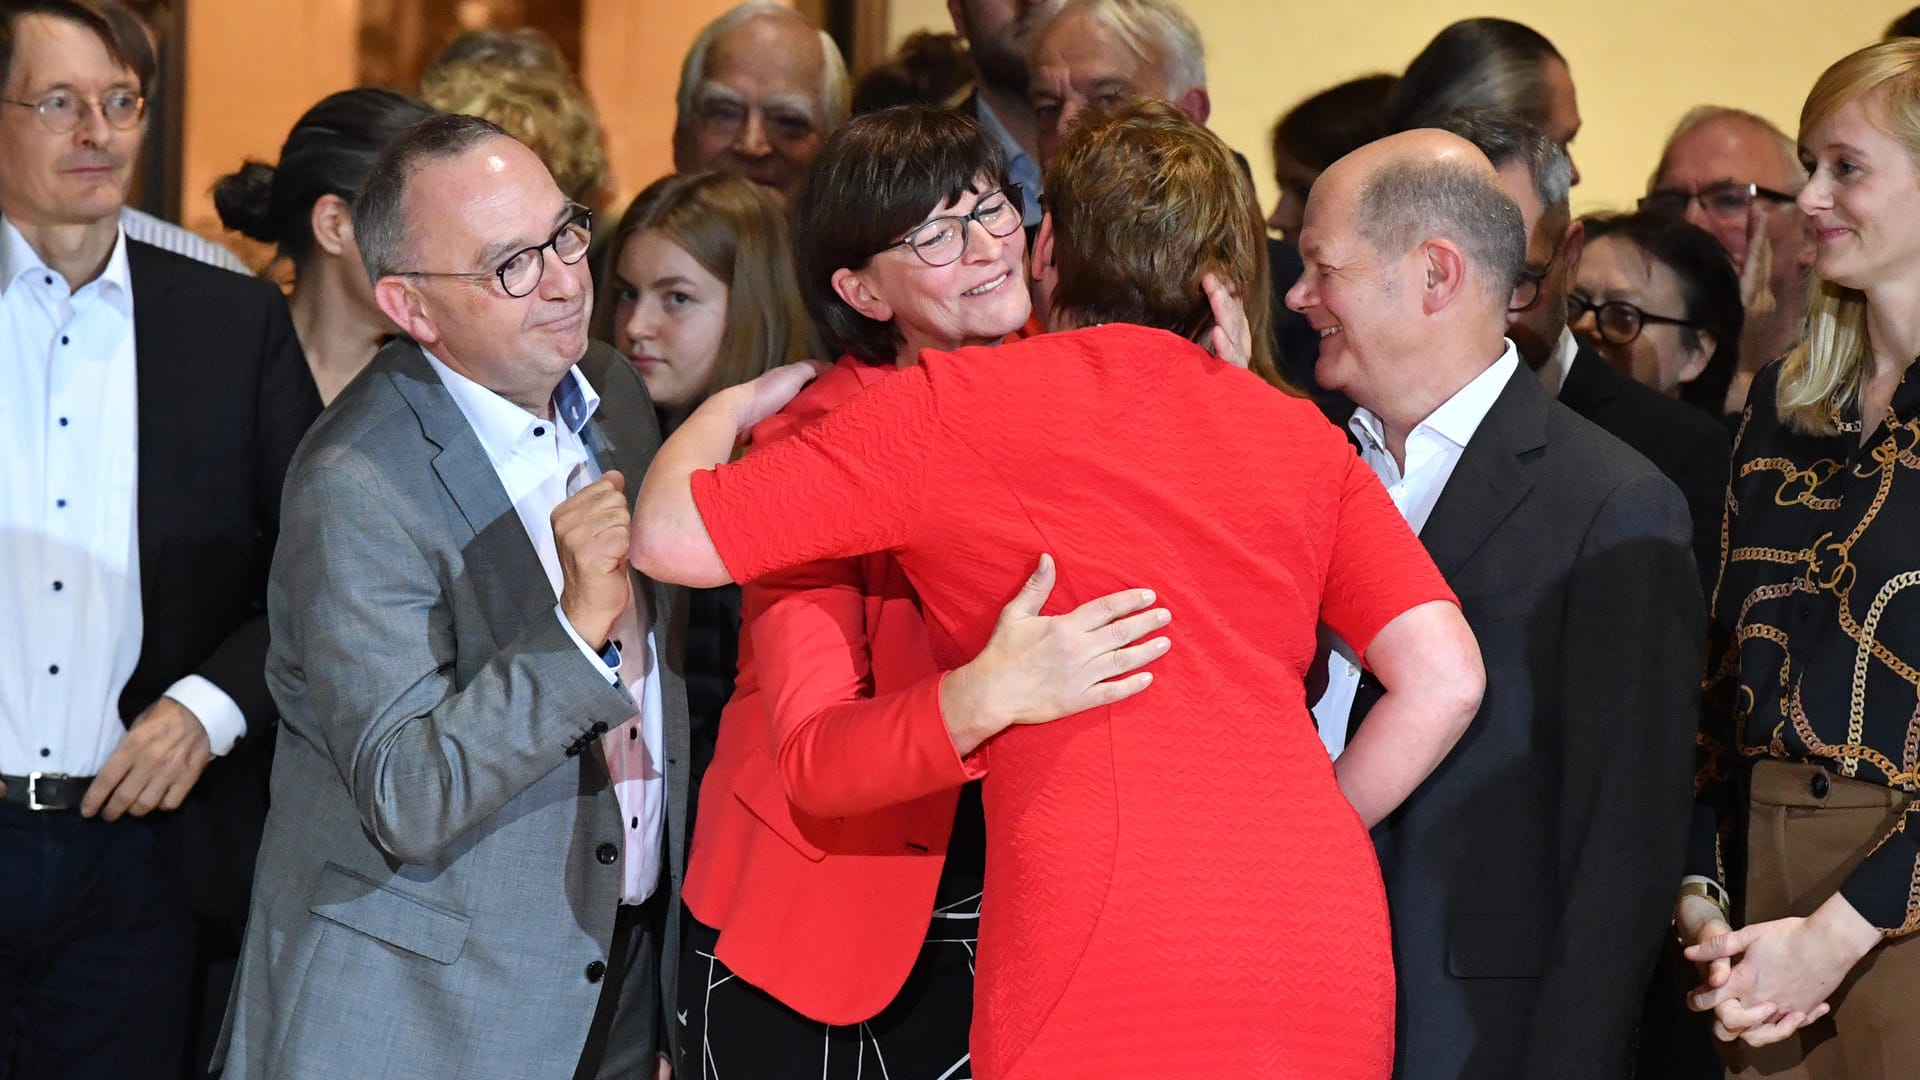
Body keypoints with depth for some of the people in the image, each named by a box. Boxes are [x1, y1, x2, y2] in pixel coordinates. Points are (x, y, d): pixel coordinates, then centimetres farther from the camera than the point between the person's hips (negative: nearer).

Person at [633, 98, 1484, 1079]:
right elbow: (1444, 678, 8)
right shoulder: (1303, 437, 17)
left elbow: (672, 538, 5)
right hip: (1328, 943, 4)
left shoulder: (954, 404, 6)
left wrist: (729, 407, 25)